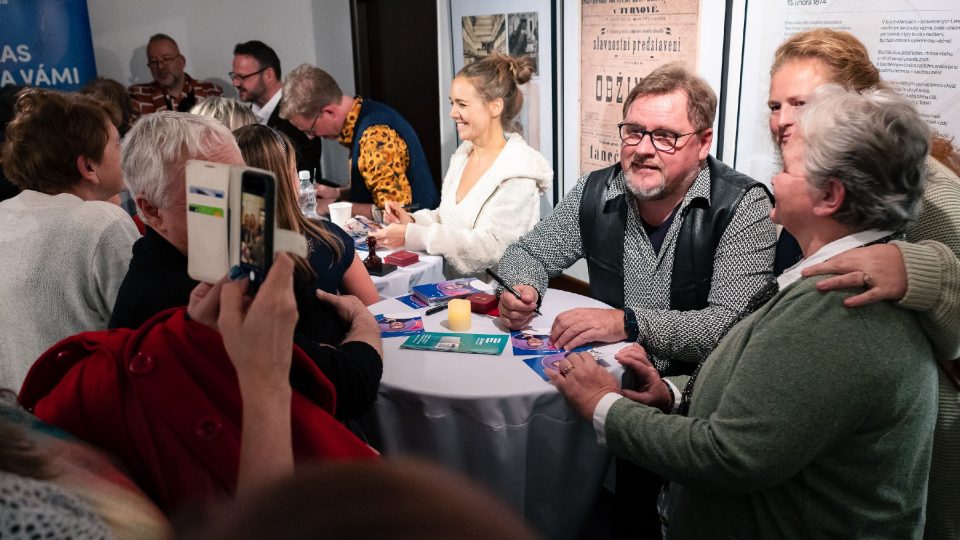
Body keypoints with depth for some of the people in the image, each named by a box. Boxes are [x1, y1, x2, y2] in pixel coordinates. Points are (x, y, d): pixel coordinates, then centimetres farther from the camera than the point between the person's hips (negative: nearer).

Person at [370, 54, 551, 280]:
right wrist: (412, 220, -3)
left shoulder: (518, 171, -14)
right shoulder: (464, 154, 9)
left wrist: (412, 236, -22)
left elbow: (489, 246, -20)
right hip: (453, 286, 6)